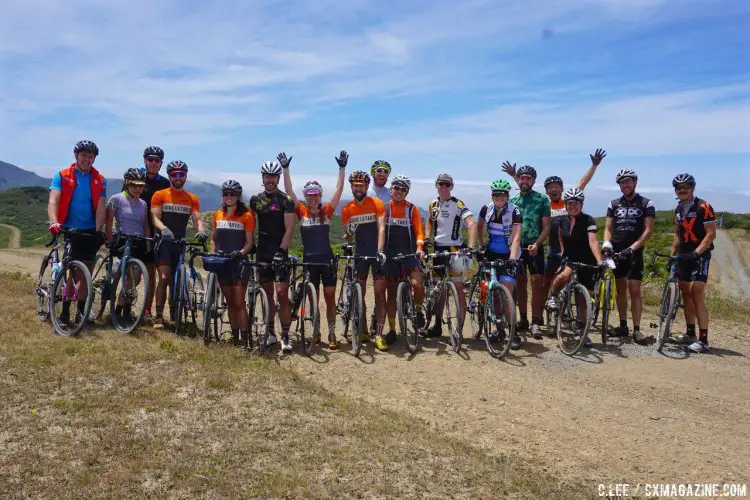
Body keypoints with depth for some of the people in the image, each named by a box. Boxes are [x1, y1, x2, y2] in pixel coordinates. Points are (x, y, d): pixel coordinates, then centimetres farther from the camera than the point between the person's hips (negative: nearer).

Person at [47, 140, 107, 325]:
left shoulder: (99, 180, 5)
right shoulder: (62, 176, -1)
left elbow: (100, 206, -4)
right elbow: (53, 200, -13)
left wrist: (98, 231, -15)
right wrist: (54, 223, -29)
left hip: (90, 231, 3)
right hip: (69, 230, -3)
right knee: (74, 271, -7)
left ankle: (81, 310, 18)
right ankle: (65, 310, 3)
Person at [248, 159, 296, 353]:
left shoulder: (286, 200, -5)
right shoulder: (255, 200, 9)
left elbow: (289, 229, -9)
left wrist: (280, 251, -19)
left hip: (279, 254, -4)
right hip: (262, 253, 4)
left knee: (282, 295, -8)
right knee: (268, 295, 10)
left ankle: (285, 337, -3)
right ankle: (270, 333, 19)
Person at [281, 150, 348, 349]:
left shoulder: (327, 211, 1)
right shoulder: (302, 211, 2)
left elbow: (339, 190, -5)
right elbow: (289, 190, -3)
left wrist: (342, 168, -10)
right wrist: (286, 168, -8)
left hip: (327, 259, -1)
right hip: (309, 260, 1)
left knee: (330, 297, 1)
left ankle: (332, 334, 8)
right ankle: (316, 332, 21)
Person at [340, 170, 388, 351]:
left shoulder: (377, 204, -6)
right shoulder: (347, 209, 4)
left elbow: (381, 228, -15)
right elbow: (348, 237, 6)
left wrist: (380, 251, -28)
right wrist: (349, 232, -18)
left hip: (377, 252, -3)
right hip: (360, 253, 3)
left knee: (380, 294, -5)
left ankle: (379, 334, -3)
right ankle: (363, 331, 17)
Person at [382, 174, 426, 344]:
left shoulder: (412, 209, 5)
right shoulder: (384, 208, 6)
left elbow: (419, 230, -3)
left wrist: (419, 247, -19)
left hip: (409, 253, -1)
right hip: (390, 255, 1)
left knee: (417, 284, -23)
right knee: (391, 293, 5)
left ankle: (419, 311, 6)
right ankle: (392, 330, 14)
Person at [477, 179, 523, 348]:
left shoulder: (514, 212, -16)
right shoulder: (486, 209, -3)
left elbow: (516, 237, -26)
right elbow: (480, 226, 16)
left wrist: (512, 258, -38)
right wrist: (481, 245, 6)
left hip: (507, 256, -4)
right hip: (491, 254, 4)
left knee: (506, 295, -13)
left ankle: (513, 333, -4)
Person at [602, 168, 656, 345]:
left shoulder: (646, 204, 0)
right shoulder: (614, 204, 10)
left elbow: (648, 230, -7)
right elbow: (608, 228, 7)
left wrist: (632, 248, -18)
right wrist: (606, 244, -13)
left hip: (634, 253, -3)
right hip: (616, 252, 3)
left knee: (634, 290, -8)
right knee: (620, 289, 9)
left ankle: (636, 330, -5)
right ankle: (623, 326, 16)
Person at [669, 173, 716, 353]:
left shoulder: (703, 207, -11)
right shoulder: (678, 209, 10)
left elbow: (711, 234, -15)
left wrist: (695, 253, -24)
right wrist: (672, 255, 13)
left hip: (699, 255, -7)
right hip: (684, 255, 7)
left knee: (696, 294, -14)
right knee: (685, 294, 10)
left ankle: (703, 340, -11)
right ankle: (690, 334, 19)